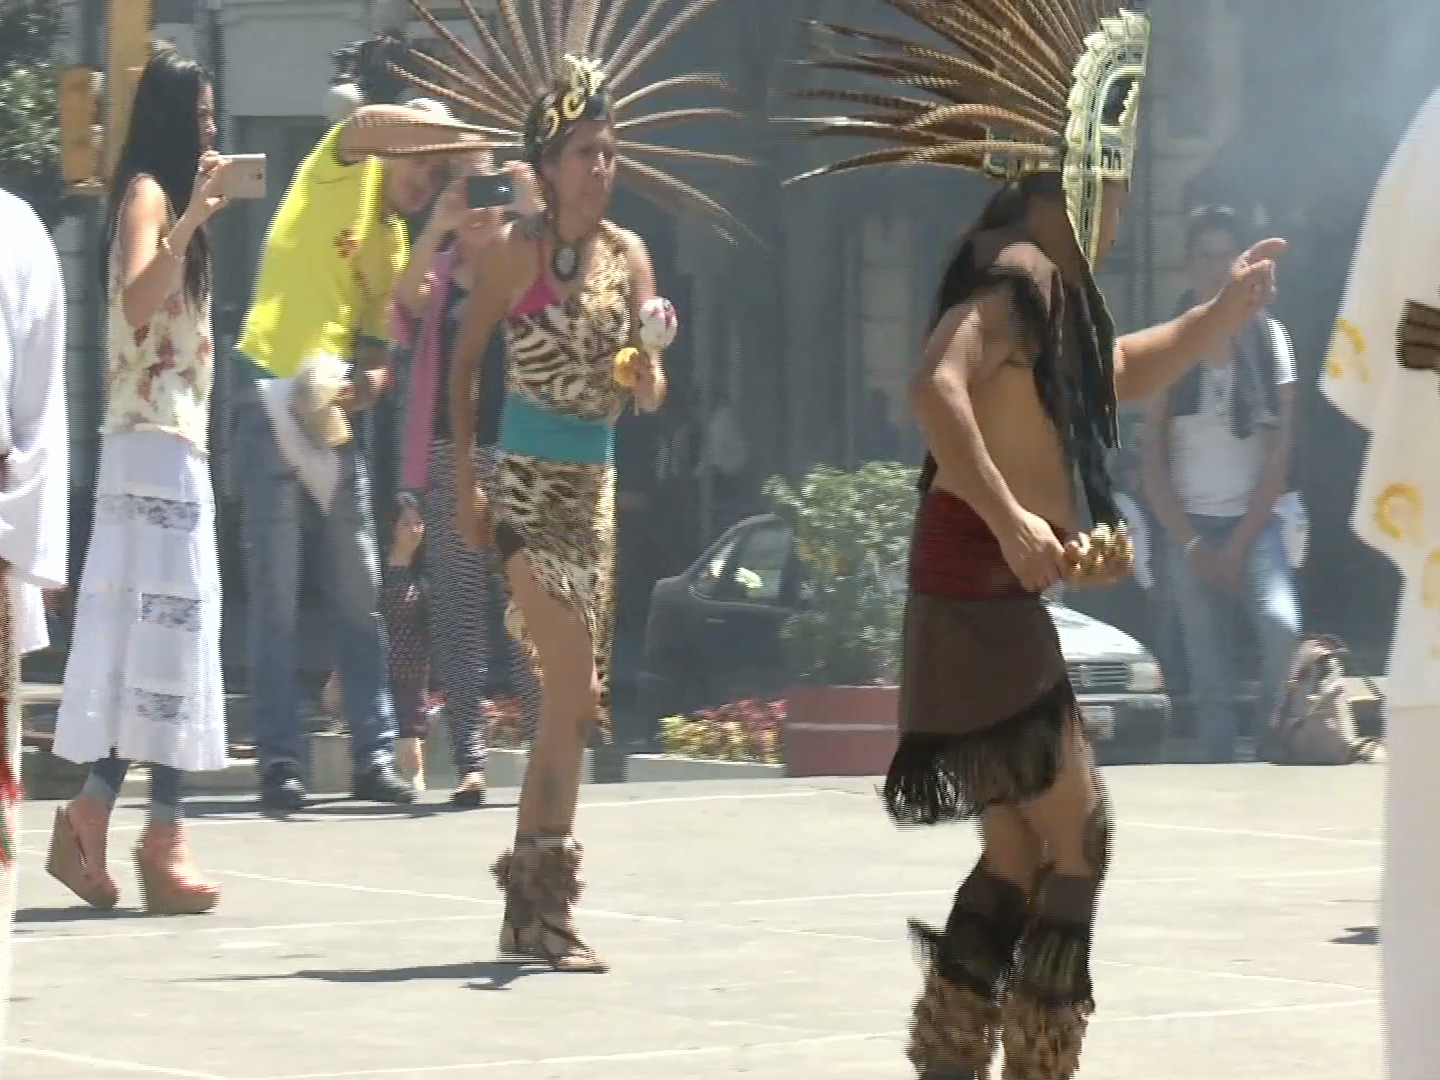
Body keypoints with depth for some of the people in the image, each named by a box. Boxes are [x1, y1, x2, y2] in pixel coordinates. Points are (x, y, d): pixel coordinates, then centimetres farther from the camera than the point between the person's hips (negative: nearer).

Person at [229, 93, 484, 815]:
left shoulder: (394, 243, 19)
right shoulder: (344, 175, 1)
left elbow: (376, 343, 13)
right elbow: (368, 124, -22)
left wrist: (371, 378, -10)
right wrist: (470, 140, -17)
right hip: (273, 395, -7)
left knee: (361, 592, 6)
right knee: (276, 594, -8)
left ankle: (374, 755, 10)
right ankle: (279, 761, -8)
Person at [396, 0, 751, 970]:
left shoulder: (629, 256, 8)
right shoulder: (517, 251, -5)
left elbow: (650, 392, 5)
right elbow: (466, 361, -1)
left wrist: (644, 374, -18)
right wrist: (466, 479, -6)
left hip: (595, 483, 6)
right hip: (529, 480, -6)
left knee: (570, 698, 8)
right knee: (574, 691, -14)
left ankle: (530, 907, 16)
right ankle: (549, 905, -12)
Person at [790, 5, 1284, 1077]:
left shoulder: (1058, 288, 16)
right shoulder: (1019, 274, -14)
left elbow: (1116, 374, 36)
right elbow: (937, 387, -31)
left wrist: (1223, 314, 28)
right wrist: (1010, 520, -34)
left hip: (1001, 599, 10)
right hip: (978, 593, -10)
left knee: (1020, 852, 13)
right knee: (1077, 834, -8)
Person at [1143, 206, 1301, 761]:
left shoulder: (1268, 339, 4)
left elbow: (1281, 453, 1)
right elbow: (1152, 460, 6)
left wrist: (1241, 544, -7)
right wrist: (1191, 545, -4)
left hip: (1254, 521, -1)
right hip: (1189, 527, 1)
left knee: (1282, 625, -26)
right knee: (1209, 678, -2)